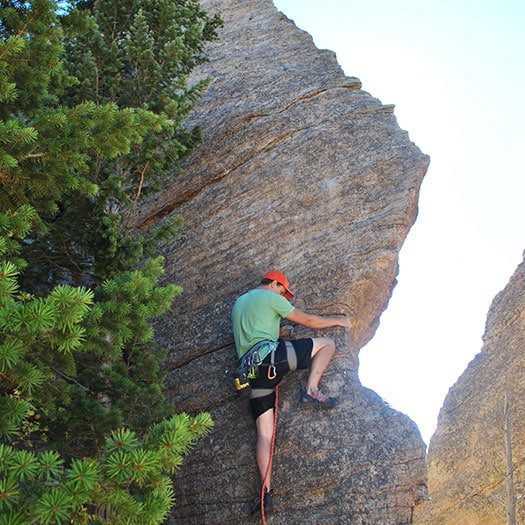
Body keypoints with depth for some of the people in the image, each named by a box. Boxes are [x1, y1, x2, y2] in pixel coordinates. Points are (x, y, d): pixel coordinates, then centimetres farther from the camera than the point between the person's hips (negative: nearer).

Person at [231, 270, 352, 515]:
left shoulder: (238, 303, 31)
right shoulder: (270, 297, 8)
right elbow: (309, 321, 11)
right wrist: (337, 320, 25)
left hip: (252, 370, 7)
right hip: (270, 355, -7)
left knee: (264, 433, 4)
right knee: (327, 343, 5)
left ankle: (266, 490, -6)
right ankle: (311, 391, -9)